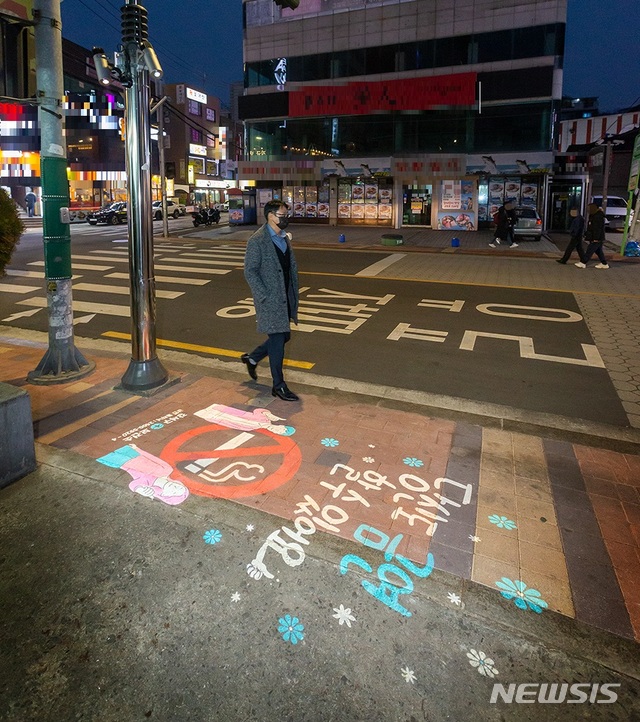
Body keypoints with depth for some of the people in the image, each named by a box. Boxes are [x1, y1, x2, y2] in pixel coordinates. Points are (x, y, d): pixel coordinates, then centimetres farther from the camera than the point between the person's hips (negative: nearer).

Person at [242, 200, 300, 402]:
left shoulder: (284, 238, 12)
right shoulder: (257, 241, -13)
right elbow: (250, 272, -15)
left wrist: (294, 293, 10)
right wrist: (264, 297, -19)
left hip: (285, 297, 8)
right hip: (270, 299, -8)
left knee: (284, 336, 14)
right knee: (277, 340, -4)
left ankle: (252, 358, 36)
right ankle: (279, 386, 8)